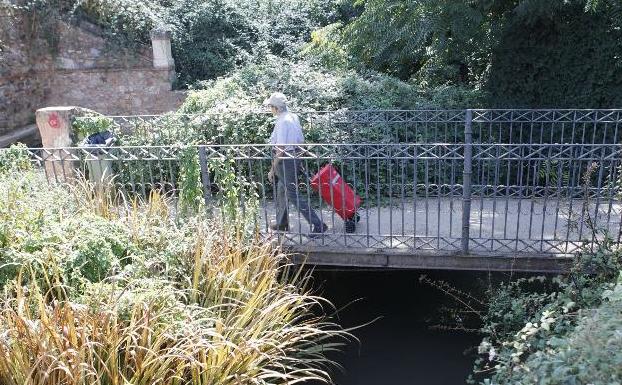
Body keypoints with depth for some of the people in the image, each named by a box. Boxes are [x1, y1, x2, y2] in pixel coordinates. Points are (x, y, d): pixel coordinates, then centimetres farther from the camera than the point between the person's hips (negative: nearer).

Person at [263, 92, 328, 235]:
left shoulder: (282, 122, -20)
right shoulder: (294, 117, 7)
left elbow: (280, 149, -23)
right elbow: (301, 141, 14)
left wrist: (272, 169, -17)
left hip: (285, 161, -9)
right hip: (295, 157, 9)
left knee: (293, 194, -3)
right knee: (282, 191, 22)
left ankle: (317, 225, -4)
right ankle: (281, 223, 35)